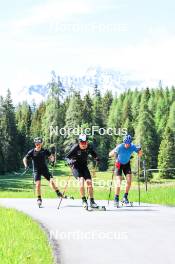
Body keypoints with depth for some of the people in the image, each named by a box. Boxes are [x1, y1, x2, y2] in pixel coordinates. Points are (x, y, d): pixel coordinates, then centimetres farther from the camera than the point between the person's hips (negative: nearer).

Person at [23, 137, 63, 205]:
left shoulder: (45, 151, -1)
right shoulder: (32, 152, -6)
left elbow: (51, 156, 14)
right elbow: (25, 159, 2)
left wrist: (52, 161, -6)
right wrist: (26, 165, -14)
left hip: (44, 169, 1)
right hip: (36, 170, -1)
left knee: (51, 181, -11)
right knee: (38, 184, -13)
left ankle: (58, 193, 8)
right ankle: (39, 199, 1)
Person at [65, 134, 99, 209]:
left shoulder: (89, 147, -9)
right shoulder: (75, 148, -21)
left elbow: (93, 154, 9)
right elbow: (66, 157, -18)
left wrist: (97, 158, -12)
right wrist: (70, 161, -39)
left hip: (84, 166, 4)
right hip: (75, 166, -4)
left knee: (89, 182, -5)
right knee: (81, 180, -24)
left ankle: (92, 201, 7)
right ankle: (84, 200, -14)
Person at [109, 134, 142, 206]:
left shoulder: (132, 147, -20)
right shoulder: (120, 147, -28)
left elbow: (140, 154, -10)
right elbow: (110, 154, -26)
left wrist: (139, 150, -32)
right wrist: (114, 152, -48)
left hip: (127, 164, 3)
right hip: (119, 164, -3)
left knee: (129, 180, -11)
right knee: (119, 182, -13)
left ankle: (125, 197, 3)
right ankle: (116, 199, -5)